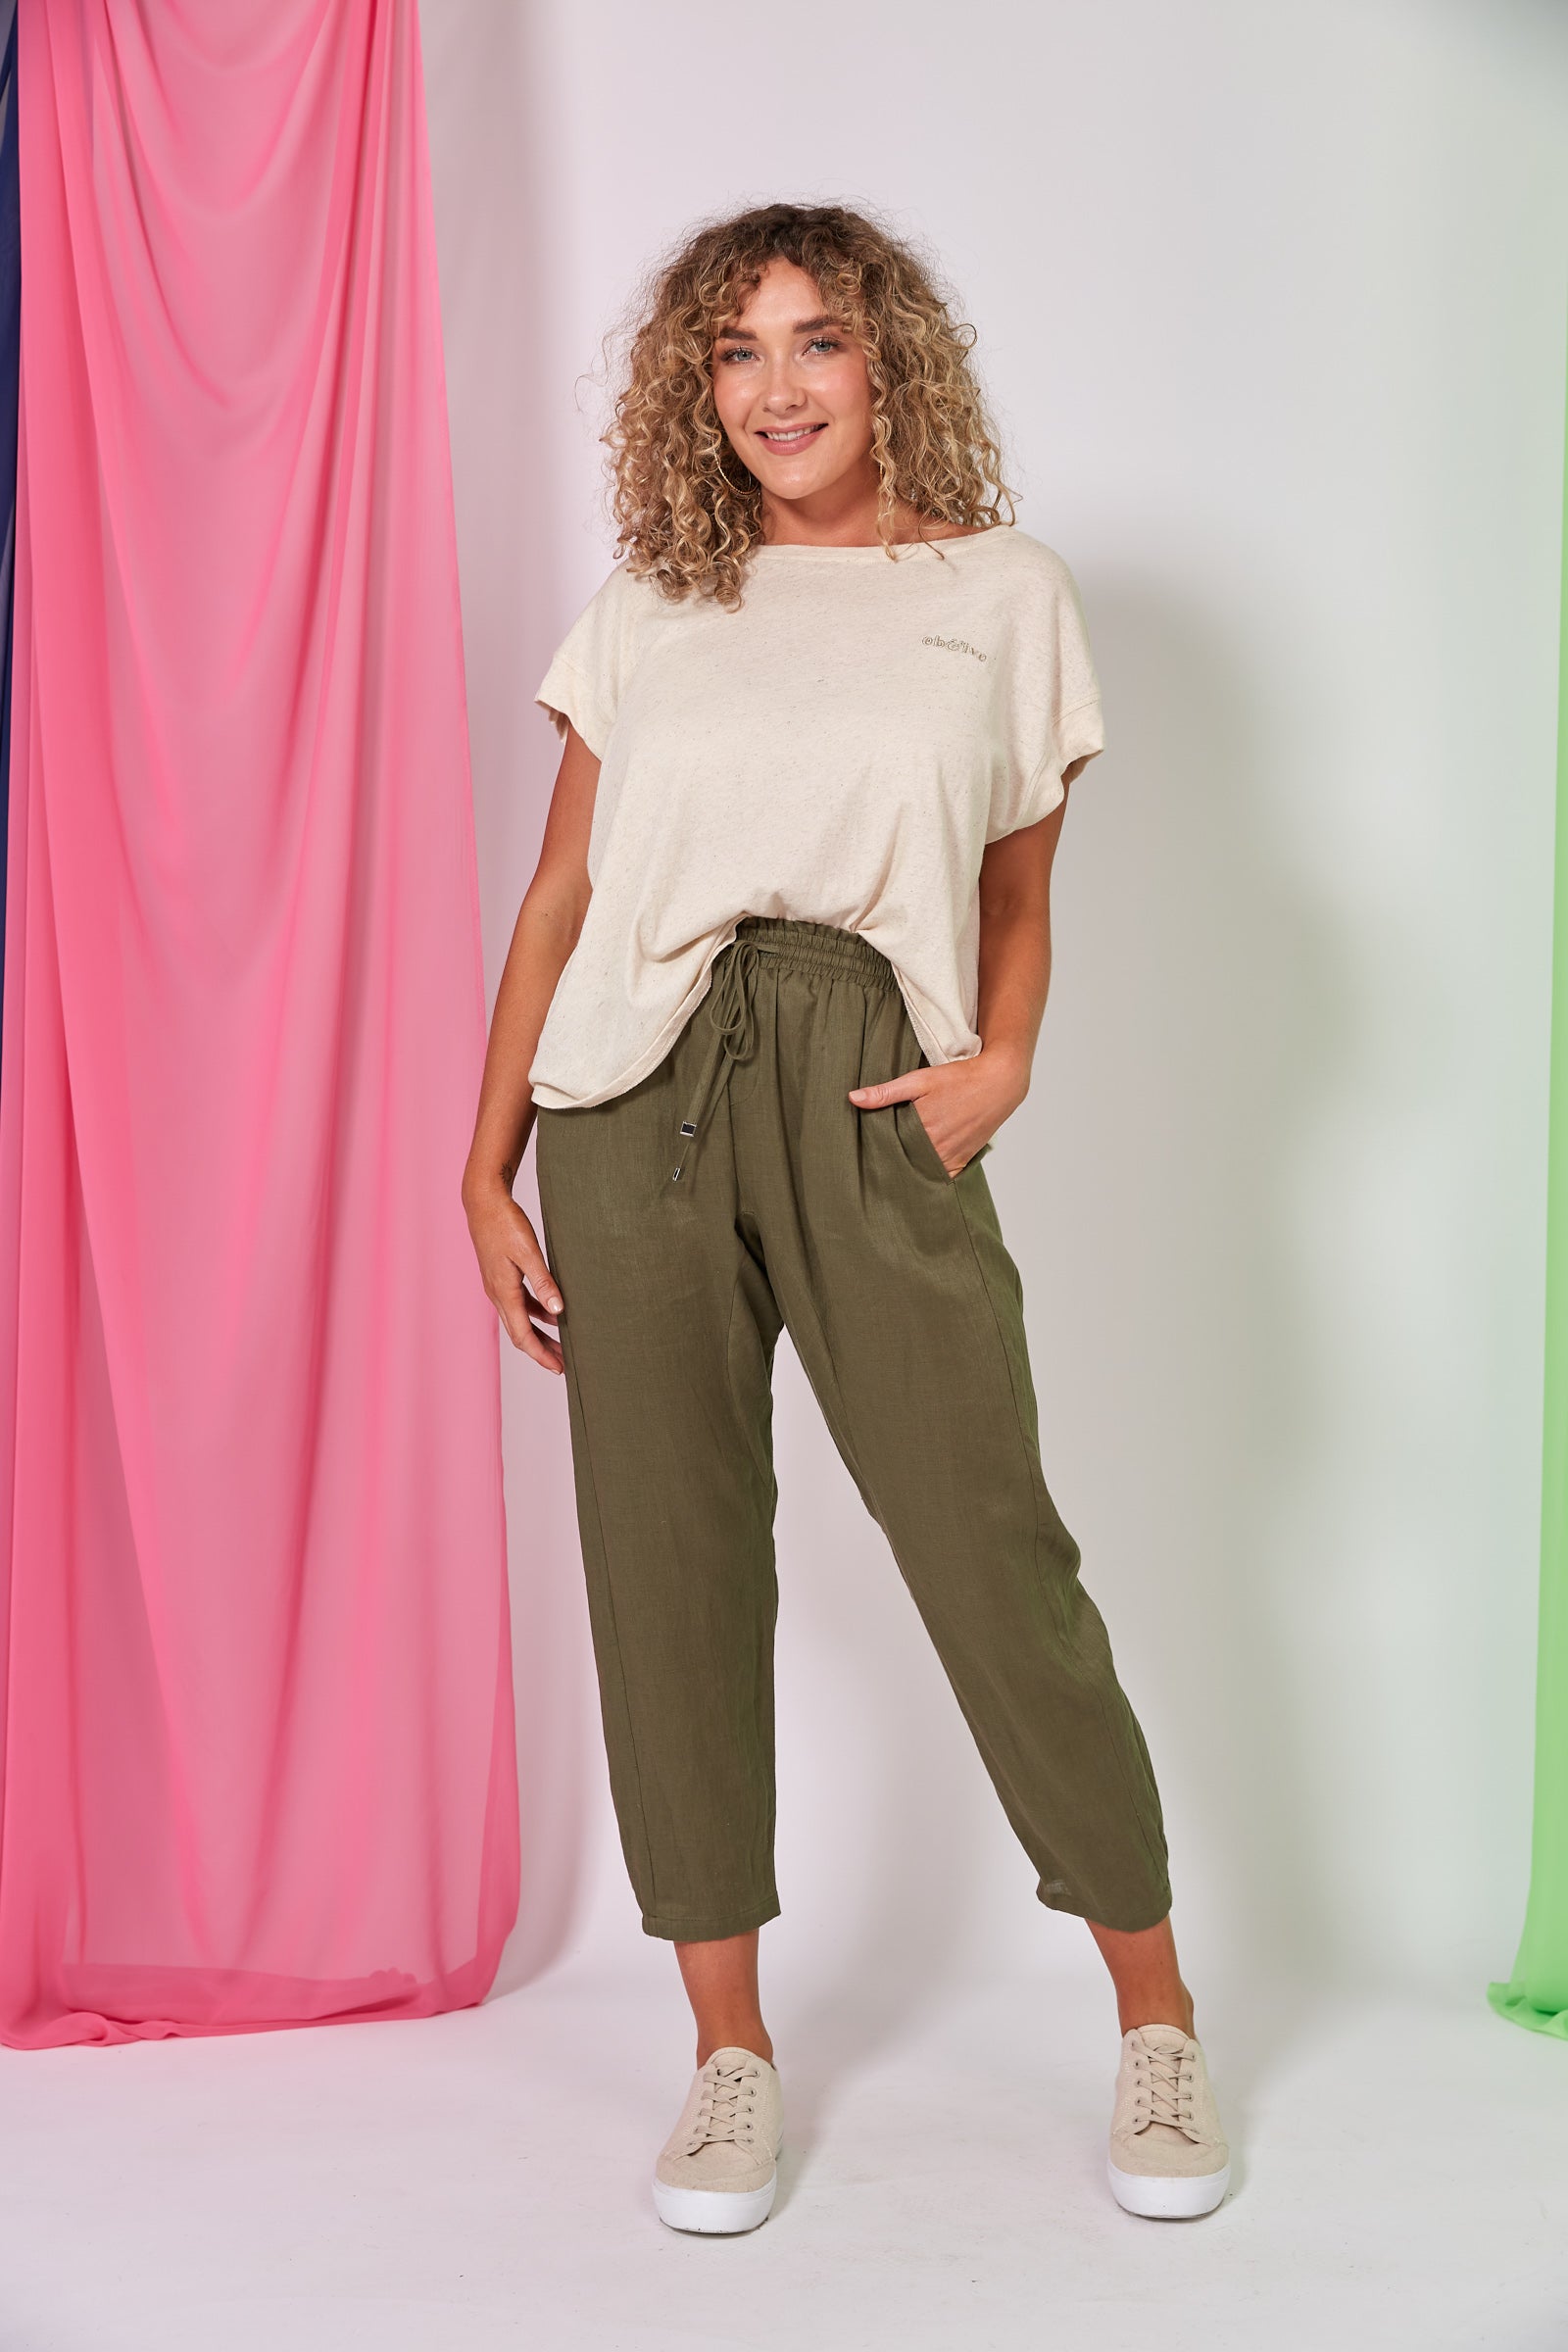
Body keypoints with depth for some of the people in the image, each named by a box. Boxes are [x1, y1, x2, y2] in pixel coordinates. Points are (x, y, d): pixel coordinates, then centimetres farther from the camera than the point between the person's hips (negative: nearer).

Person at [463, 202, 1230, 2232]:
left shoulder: (1005, 593, 11)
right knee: (666, 1554, 2)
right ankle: (730, 2051, 17)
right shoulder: (646, 607, 14)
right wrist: (485, 1166, 6)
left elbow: (1020, 897, 14)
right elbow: (558, 894, 12)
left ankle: (1156, 2021, 16)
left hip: (871, 1097, -2)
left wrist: (1007, 1057, -6)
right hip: (637, 1090, 2)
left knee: (990, 1548, -4)